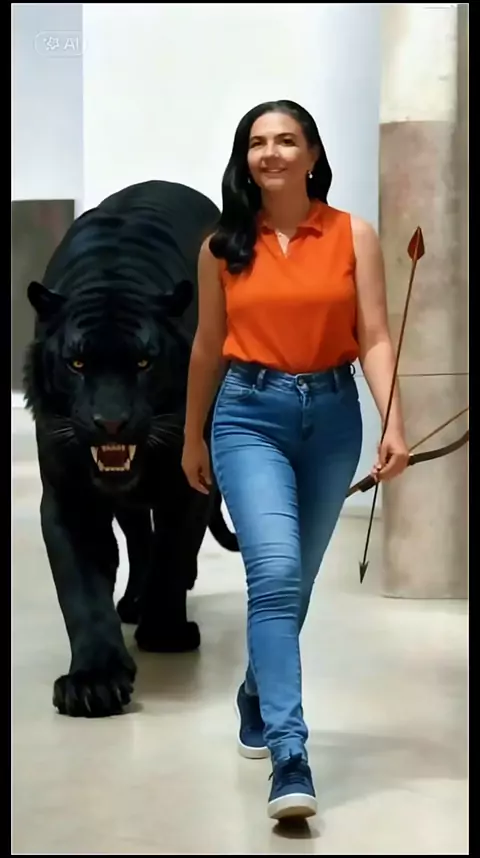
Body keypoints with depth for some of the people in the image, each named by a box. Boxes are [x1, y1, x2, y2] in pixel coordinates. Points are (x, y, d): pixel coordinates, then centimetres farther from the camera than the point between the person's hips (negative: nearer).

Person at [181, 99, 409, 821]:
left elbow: (374, 339, -4)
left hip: (332, 416, 1)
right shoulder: (223, 246, 3)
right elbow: (208, 345, 11)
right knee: (275, 575, -17)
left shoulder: (353, 236, 0)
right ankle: (289, 758, -19)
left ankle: (259, 702, 40)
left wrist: (393, 424, -16)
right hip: (250, 415, -1)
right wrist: (193, 438, 17)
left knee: (294, 580, 15)